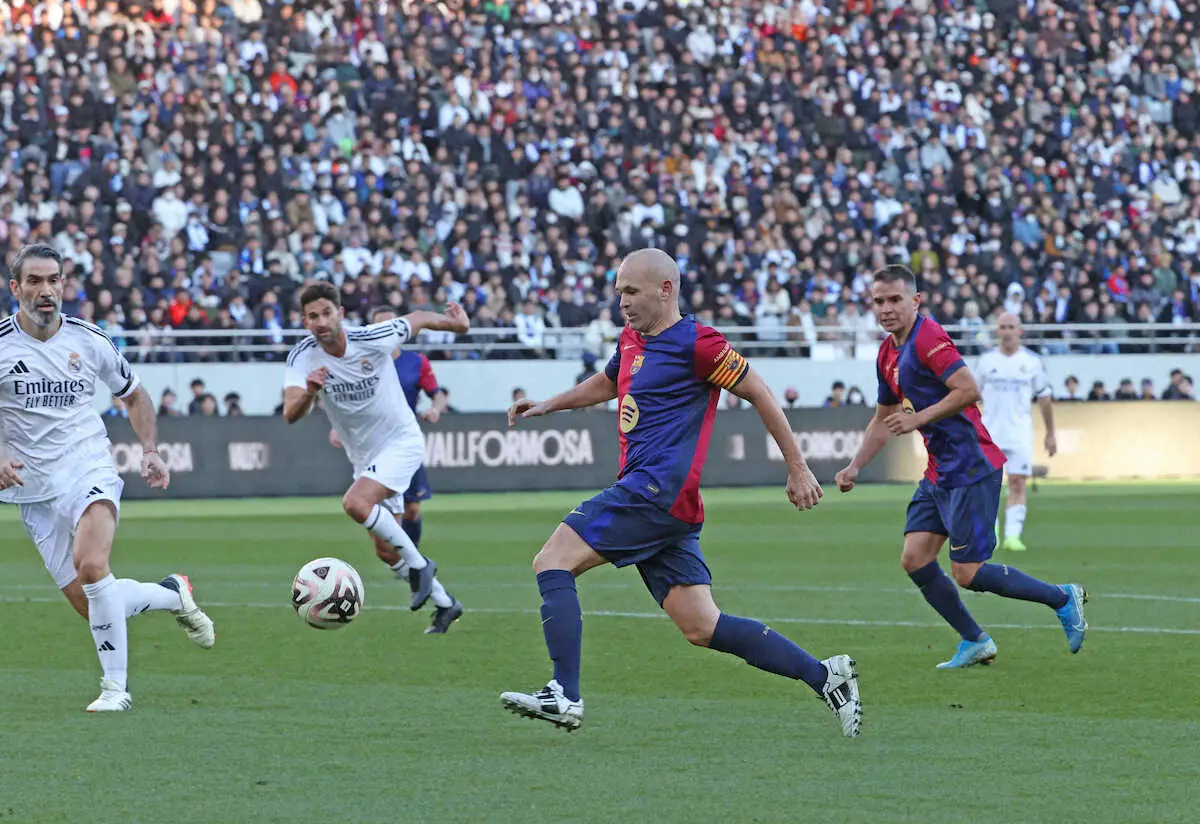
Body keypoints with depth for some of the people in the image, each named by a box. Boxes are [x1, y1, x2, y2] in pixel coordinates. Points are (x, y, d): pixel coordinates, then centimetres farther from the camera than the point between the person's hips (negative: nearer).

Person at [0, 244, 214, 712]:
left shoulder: (88, 341, 2)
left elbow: (134, 396, 19)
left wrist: (150, 451, 5)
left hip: (91, 475, -1)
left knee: (91, 566, -29)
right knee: (89, 605, -1)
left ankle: (116, 685, -18)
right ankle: (172, 595, 29)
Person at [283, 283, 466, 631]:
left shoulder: (373, 339, -21)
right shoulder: (302, 357, -16)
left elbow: (416, 319, -2)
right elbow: (291, 414, -30)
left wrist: (455, 322, 11)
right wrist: (309, 391, -50)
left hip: (402, 442, -5)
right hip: (364, 457, 5)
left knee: (356, 503, -30)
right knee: (387, 550, 11)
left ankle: (419, 565, -14)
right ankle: (443, 602, 32)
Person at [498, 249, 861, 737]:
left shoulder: (696, 343, -7)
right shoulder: (631, 341, 20)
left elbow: (759, 394, -3)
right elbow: (607, 383, 41)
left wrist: (797, 469, 0)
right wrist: (548, 405, 32)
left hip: (659, 490, -9)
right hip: (649, 493, 9)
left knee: (552, 562, -13)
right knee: (701, 628, 4)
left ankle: (564, 695, -19)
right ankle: (824, 675, 7)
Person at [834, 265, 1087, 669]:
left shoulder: (928, 337, -15)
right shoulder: (887, 353, 15)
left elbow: (968, 389, -24)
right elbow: (884, 417, 27)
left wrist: (918, 419, -20)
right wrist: (855, 467, 19)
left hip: (971, 468, -9)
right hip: (939, 473, 9)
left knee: (968, 573, -8)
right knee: (915, 558, 1)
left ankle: (1063, 598, 9)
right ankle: (975, 642, 13)